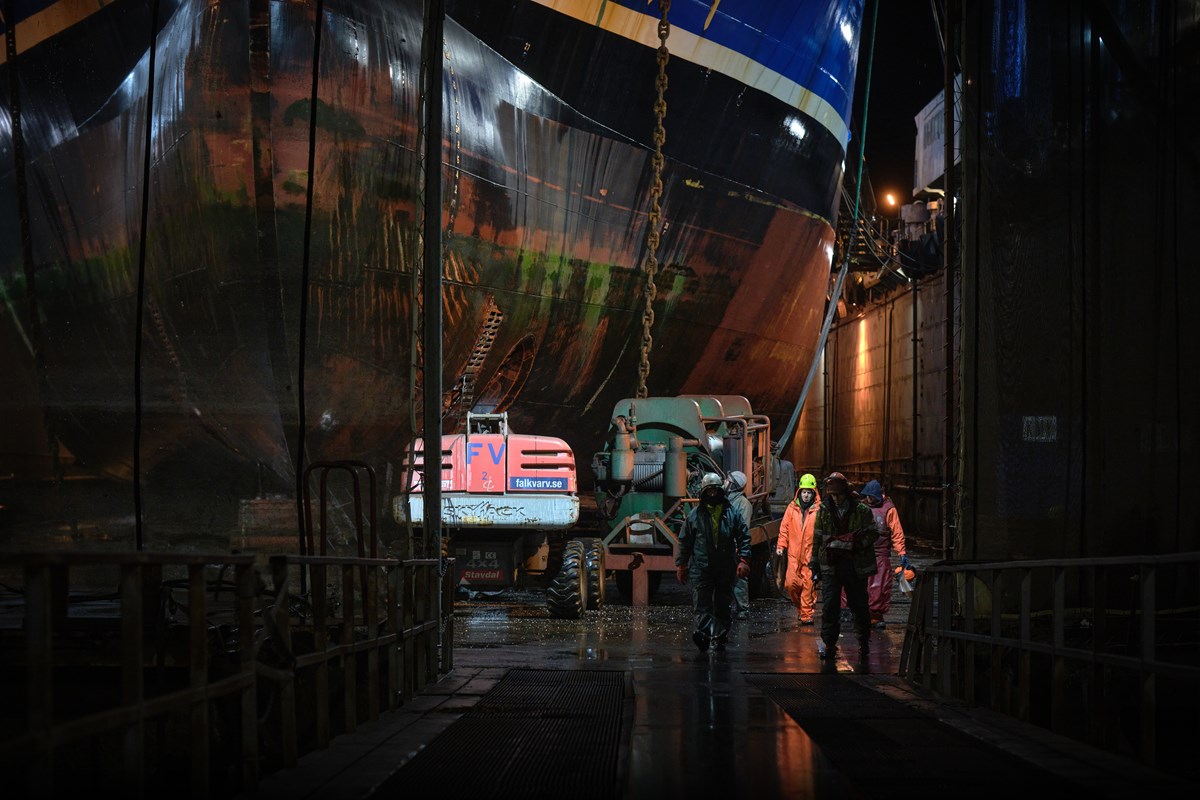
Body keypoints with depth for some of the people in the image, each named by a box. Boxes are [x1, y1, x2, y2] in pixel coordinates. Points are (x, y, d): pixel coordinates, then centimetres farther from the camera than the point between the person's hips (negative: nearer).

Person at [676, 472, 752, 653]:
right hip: (701, 568, -1)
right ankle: (703, 632, -26)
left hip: (726, 568, 1)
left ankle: (720, 637, 14)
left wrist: (743, 560, -5)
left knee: (723, 605, 7)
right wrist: (681, 565, 7)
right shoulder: (695, 515, 6)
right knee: (702, 603, -15)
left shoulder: (732, 514, 7)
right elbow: (684, 541, 10)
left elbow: (744, 537, 7)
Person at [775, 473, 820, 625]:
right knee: (791, 583, -3)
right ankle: (799, 605, 24)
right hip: (794, 553, 2)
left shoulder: (818, 509, -1)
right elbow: (784, 528, 12)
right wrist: (781, 545, 4)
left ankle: (806, 614, 3)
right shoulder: (792, 508, 8)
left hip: (811, 553, -2)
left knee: (808, 584, -4)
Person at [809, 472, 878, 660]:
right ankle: (828, 644, -1)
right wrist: (814, 564, 10)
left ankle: (864, 643, 24)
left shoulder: (862, 511, -1)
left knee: (859, 605, 8)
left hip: (856, 565, -1)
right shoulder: (823, 511, 5)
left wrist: (855, 543, -16)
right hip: (830, 565, 1)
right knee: (829, 606, -7)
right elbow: (817, 539, 10)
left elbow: (873, 534, 0)